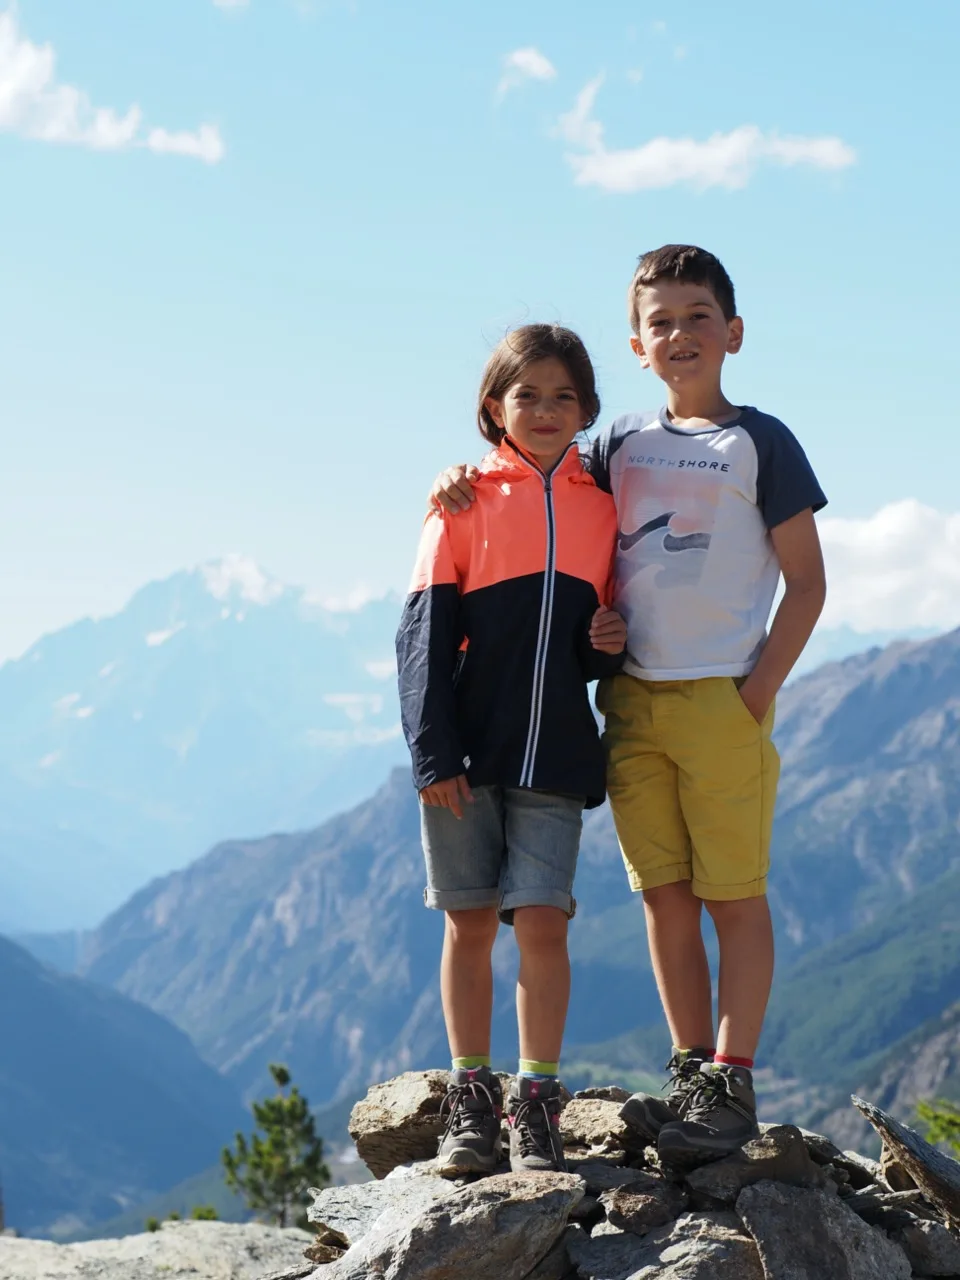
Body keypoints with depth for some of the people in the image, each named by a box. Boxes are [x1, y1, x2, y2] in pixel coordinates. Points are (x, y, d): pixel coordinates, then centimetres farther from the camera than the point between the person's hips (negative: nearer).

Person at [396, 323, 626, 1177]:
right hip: (466, 753, -1)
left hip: (556, 755, 1)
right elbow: (425, 632, -3)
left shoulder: (603, 508, 9)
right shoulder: (466, 502, 2)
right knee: (469, 921, 5)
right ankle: (472, 1100, 16)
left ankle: (537, 1104, 4)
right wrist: (433, 752, -10)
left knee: (540, 920, -7)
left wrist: (613, 647, -4)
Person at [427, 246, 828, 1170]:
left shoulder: (759, 442, 1)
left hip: (723, 699, -5)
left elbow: (806, 582, -1)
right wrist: (468, 479, 4)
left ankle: (732, 1084, 2)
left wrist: (759, 689, -11)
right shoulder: (623, 445, 13)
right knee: (664, 894, 7)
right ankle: (691, 1070, 15)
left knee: (733, 893, -2)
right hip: (631, 700, 5)